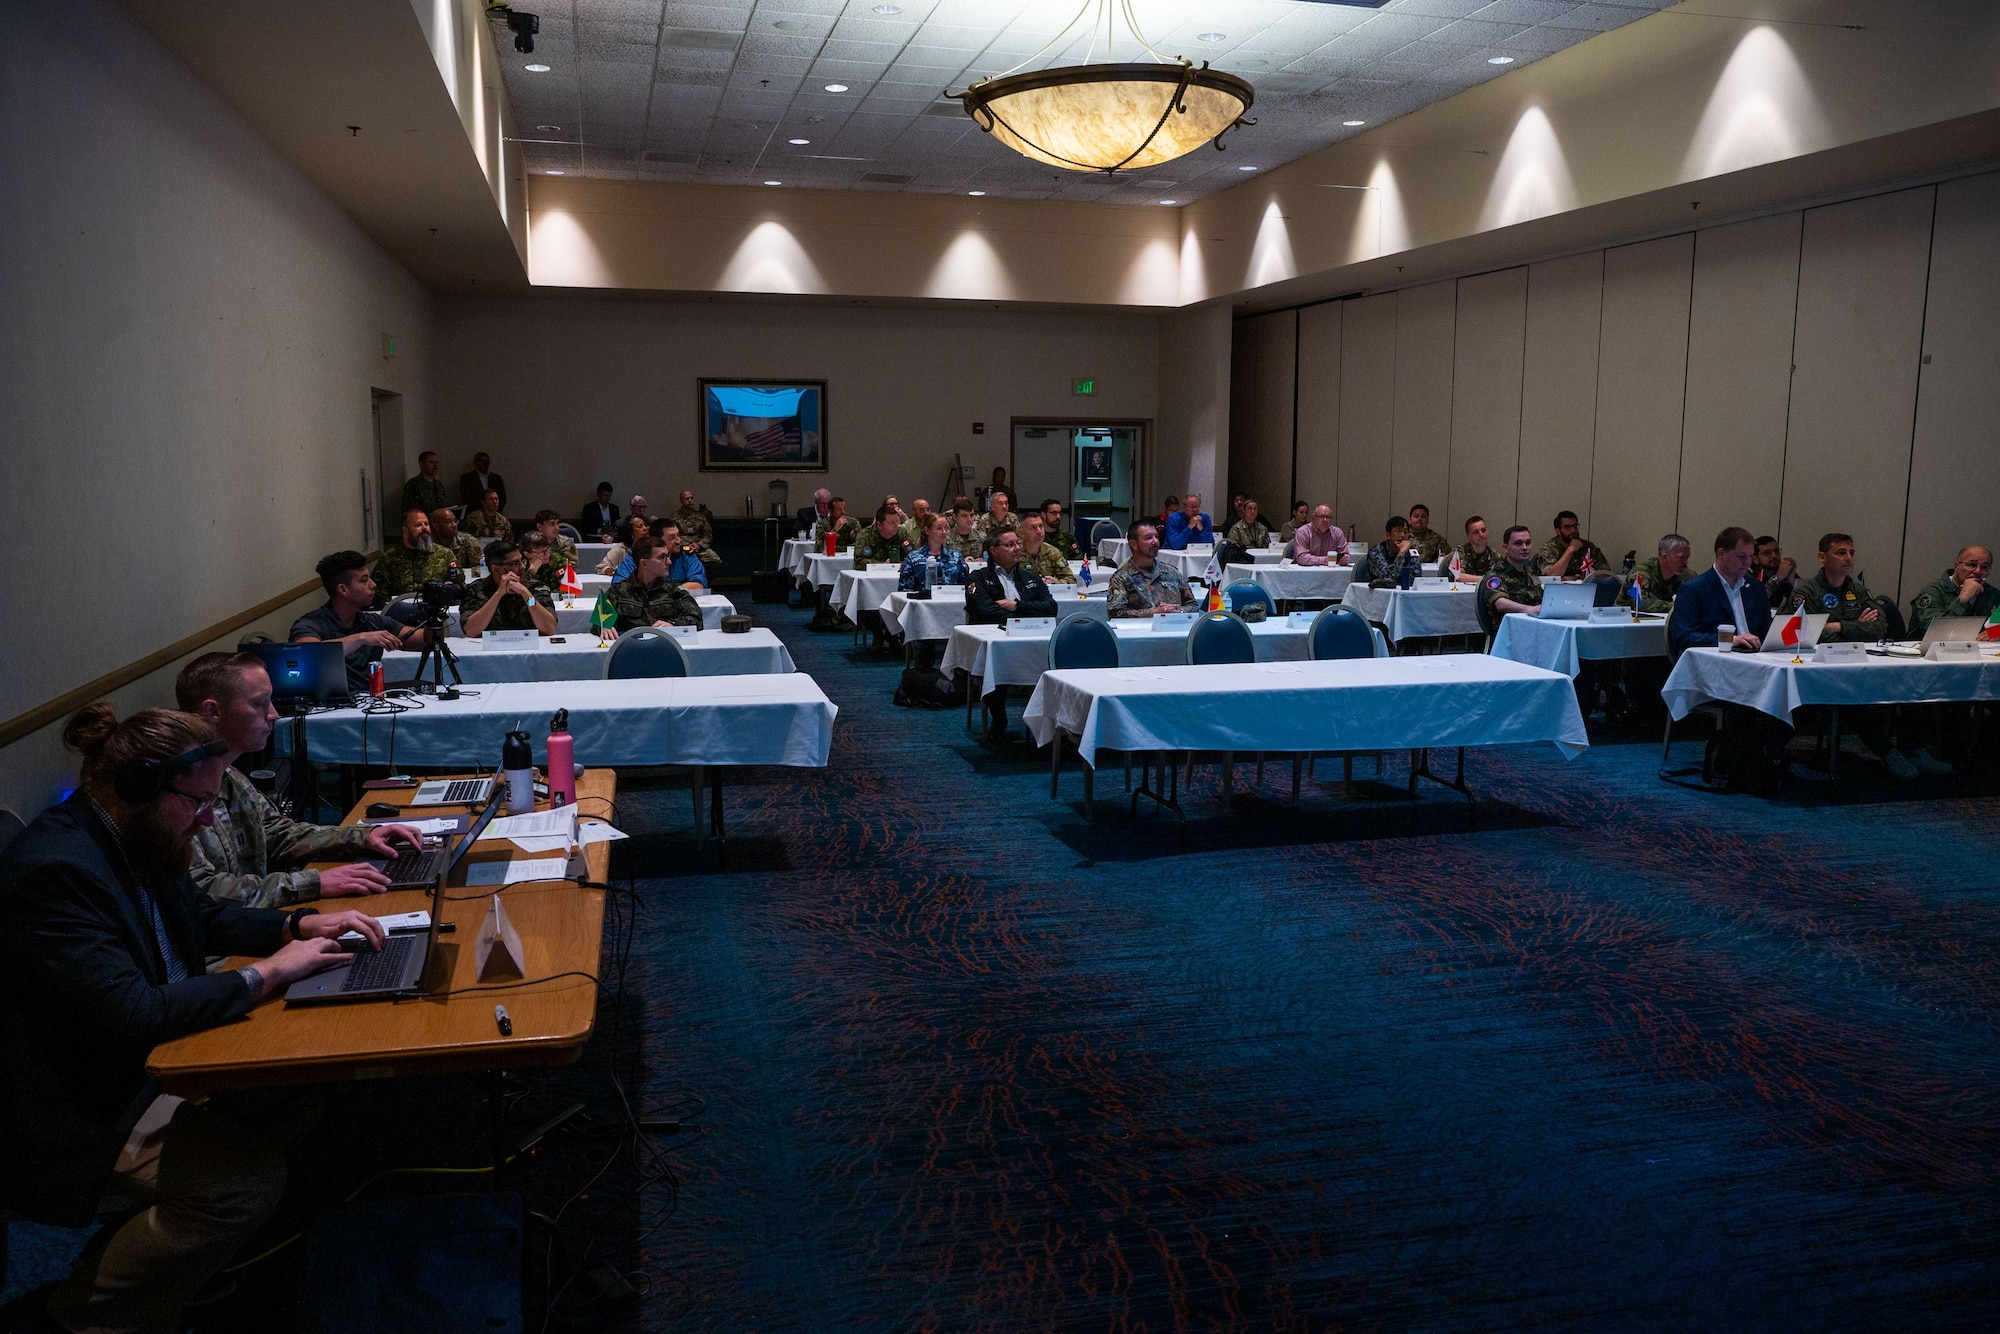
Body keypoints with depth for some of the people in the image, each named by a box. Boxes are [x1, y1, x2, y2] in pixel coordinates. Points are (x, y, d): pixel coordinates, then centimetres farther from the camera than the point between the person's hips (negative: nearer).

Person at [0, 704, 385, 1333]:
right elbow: (131, 1016, -33)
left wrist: (299, 924, 1)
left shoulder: (133, 836, 2)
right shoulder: (54, 869, -28)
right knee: (249, 1180, -22)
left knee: (297, 1099, -2)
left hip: (155, 1051, 10)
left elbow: (203, 916, 18)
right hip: (89, 1108, -10)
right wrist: (265, 973, -23)